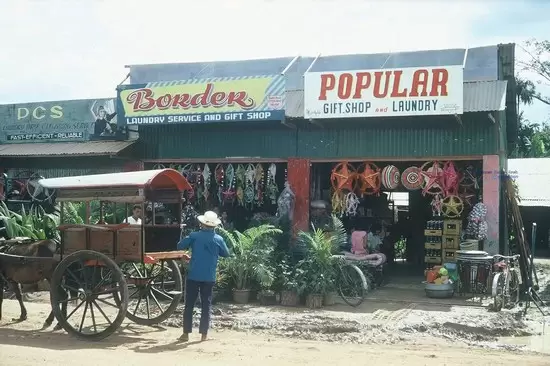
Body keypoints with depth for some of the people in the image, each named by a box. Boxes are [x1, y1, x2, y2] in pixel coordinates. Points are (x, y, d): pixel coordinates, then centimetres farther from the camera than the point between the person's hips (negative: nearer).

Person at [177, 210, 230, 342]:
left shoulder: (194, 236, -7)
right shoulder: (218, 239, -2)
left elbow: (179, 246, -1)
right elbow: (226, 254, 11)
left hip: (193, 276, -1)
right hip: (209, 278, 1)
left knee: (189, 305, 6)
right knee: (206, 305, 9)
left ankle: (186, 333, 7)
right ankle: (204, 334, 9)